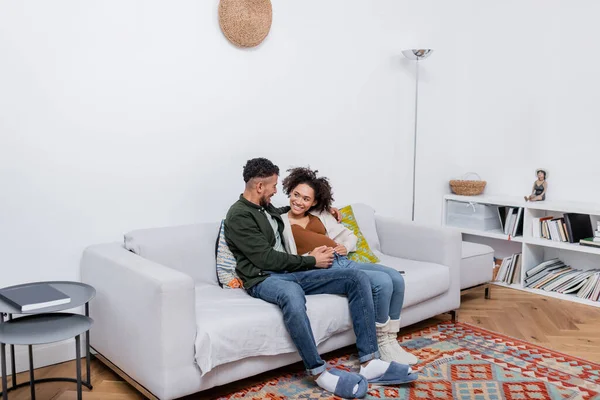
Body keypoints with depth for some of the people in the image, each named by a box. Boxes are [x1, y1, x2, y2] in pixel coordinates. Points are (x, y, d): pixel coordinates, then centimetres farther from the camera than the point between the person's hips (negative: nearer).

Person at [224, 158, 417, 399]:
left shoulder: (266, 208, 19)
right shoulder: (239, 216, -9)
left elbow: (291, 211, 42)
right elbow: (266, 259, -17)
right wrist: (311, 261, -10)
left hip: (292, 272, 9)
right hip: (264, 279, -8)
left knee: (357, 278, -10)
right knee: (292, 293, -46)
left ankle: (369, 363, -16)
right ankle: (319, 372, -29)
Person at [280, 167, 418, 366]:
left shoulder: (320, 215, 19)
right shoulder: (281, 222, 3)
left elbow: (350, 235, 26)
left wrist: (346, 247, 5)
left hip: (344, 261, 7)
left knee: (396, 278, -12)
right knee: (382, 282, -24)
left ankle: (391, 341, -1)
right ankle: (384, 345, -10)